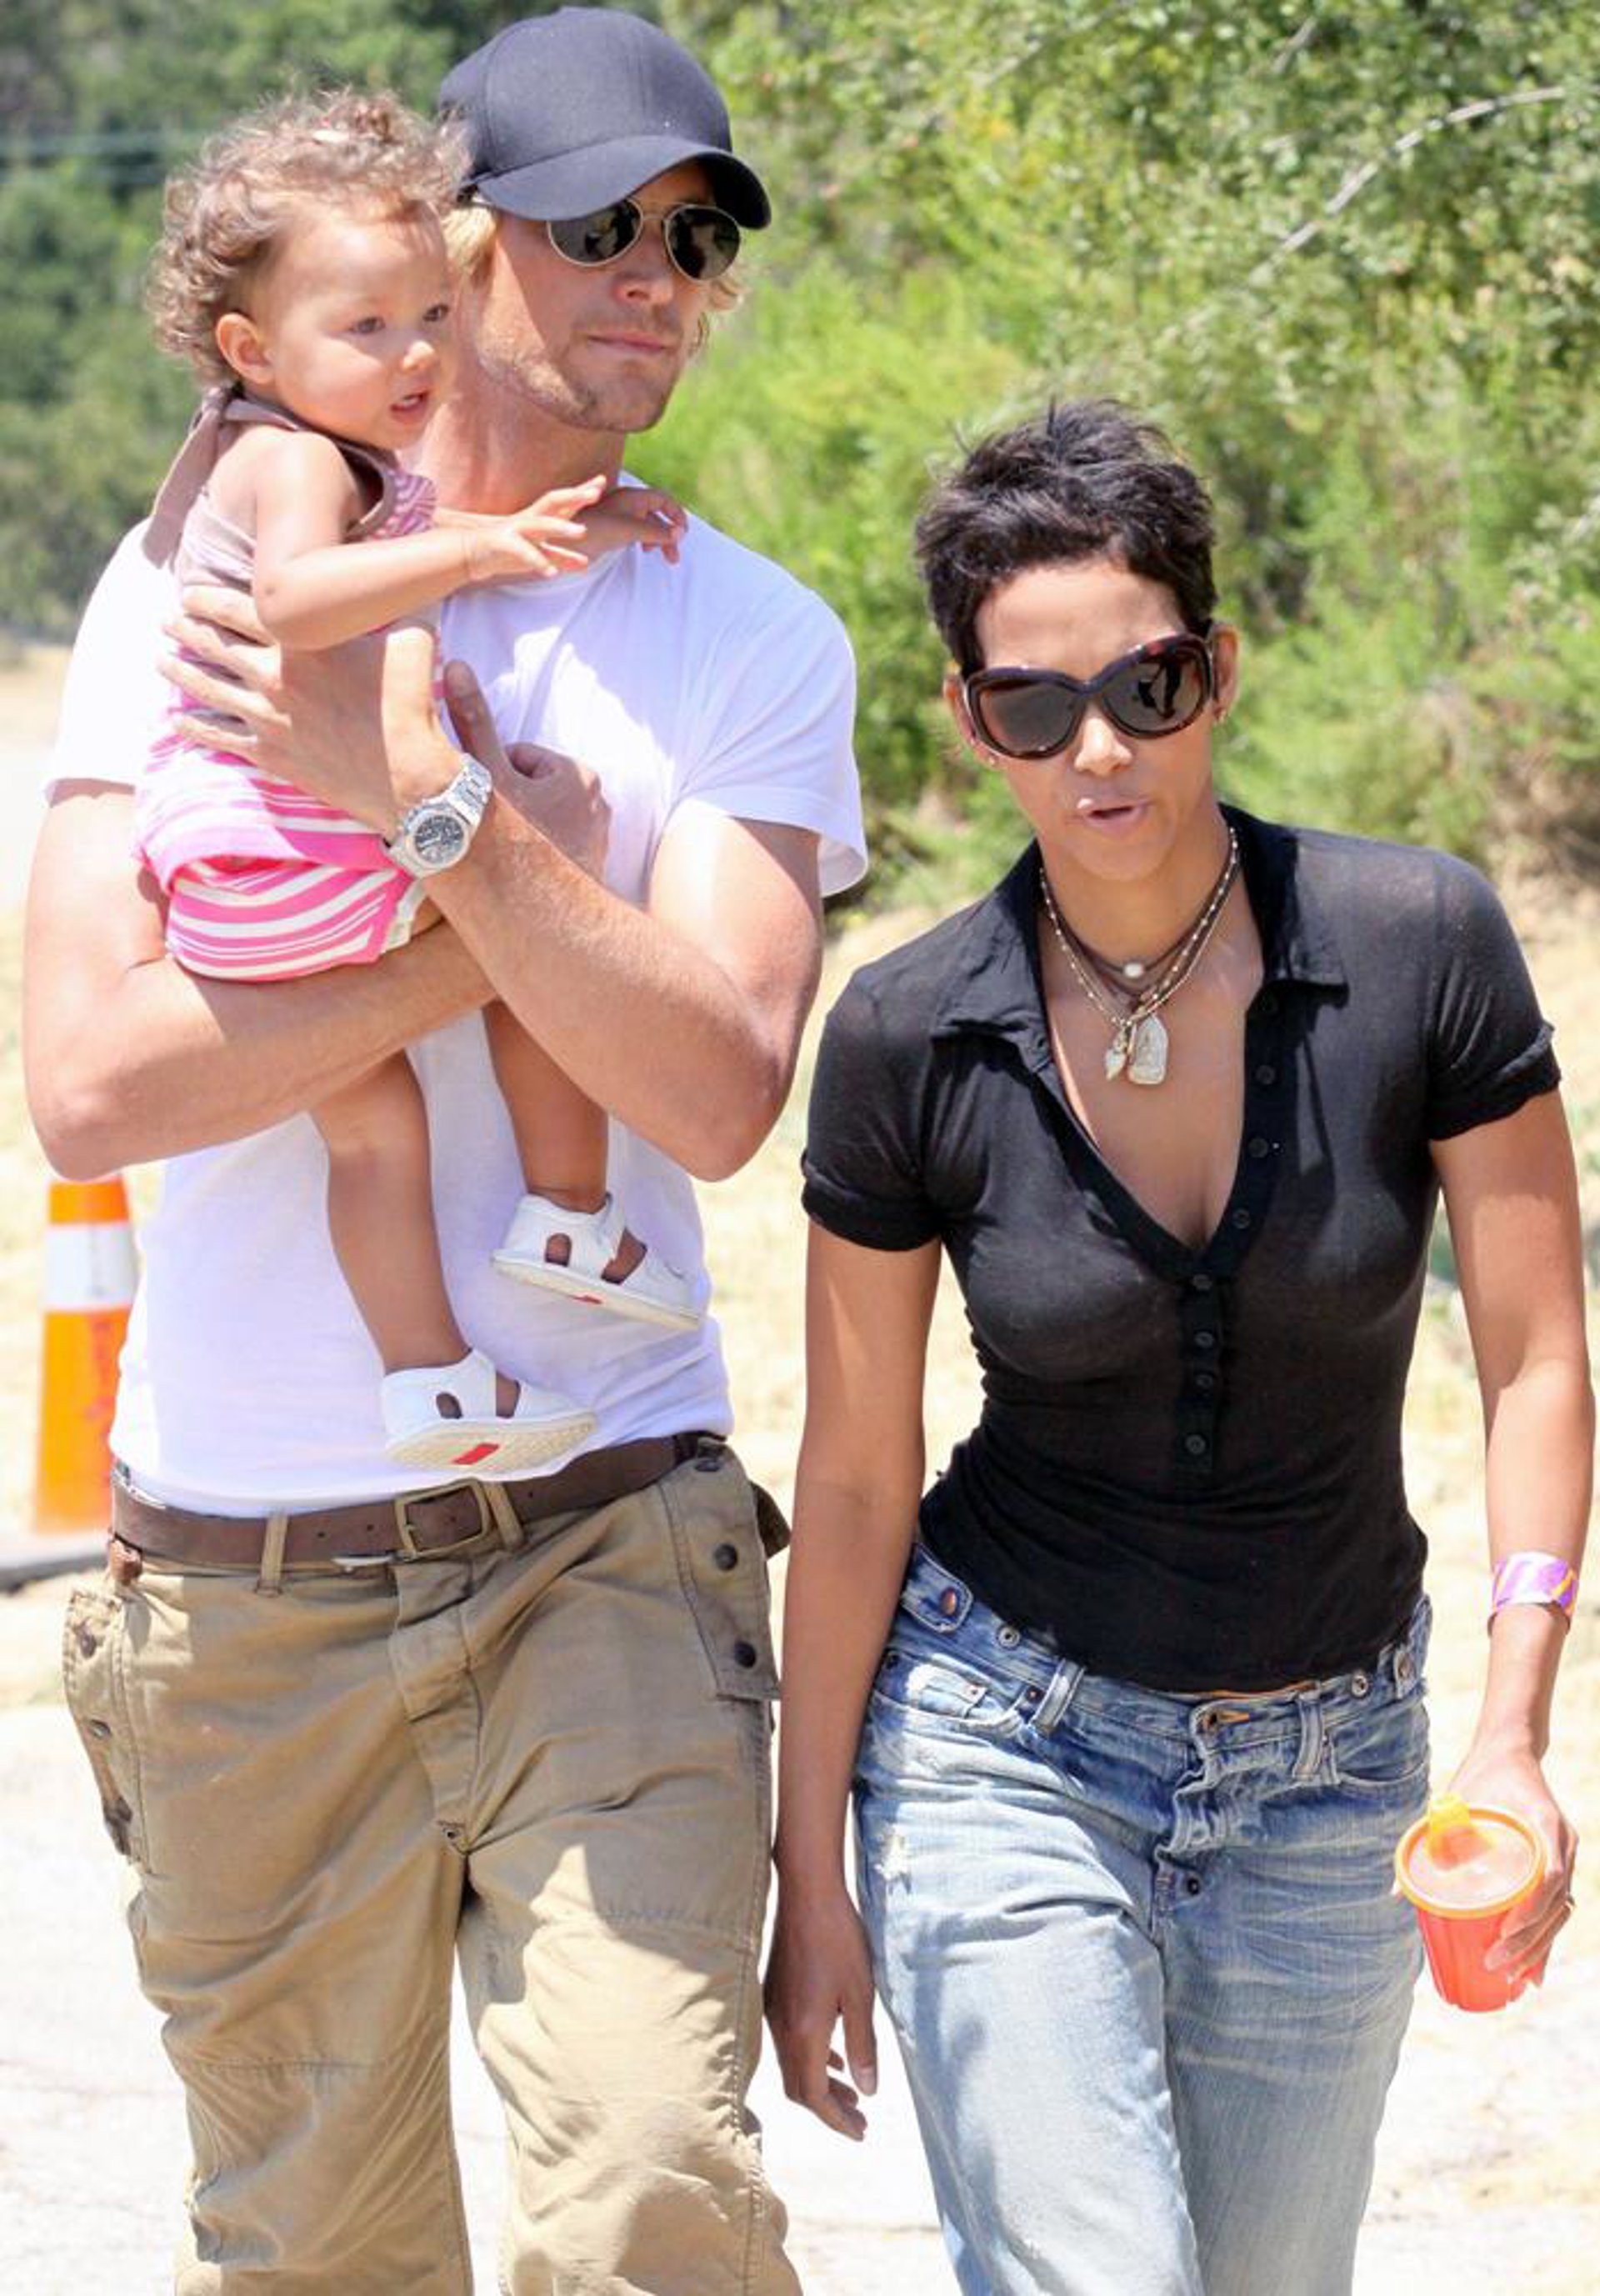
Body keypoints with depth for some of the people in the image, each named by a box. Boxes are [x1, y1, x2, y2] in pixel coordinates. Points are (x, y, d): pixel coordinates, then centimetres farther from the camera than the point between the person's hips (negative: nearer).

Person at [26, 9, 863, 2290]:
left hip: (608, 1539, 0)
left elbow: (719, 1089, -12)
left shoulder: (754, 641, 3)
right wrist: (497, 940, -12)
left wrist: (434, 811, -17)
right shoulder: (200, 582, 1)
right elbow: (92, 1073, -11)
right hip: (244, 1569, 1)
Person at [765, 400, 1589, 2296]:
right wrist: (810, 1876, 0)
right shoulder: (907, 1039, -11)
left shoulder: (1417, 947, -12)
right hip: (1009, 1752, -1)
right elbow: (856, 1478, -3)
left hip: (1325, 1775, 2)